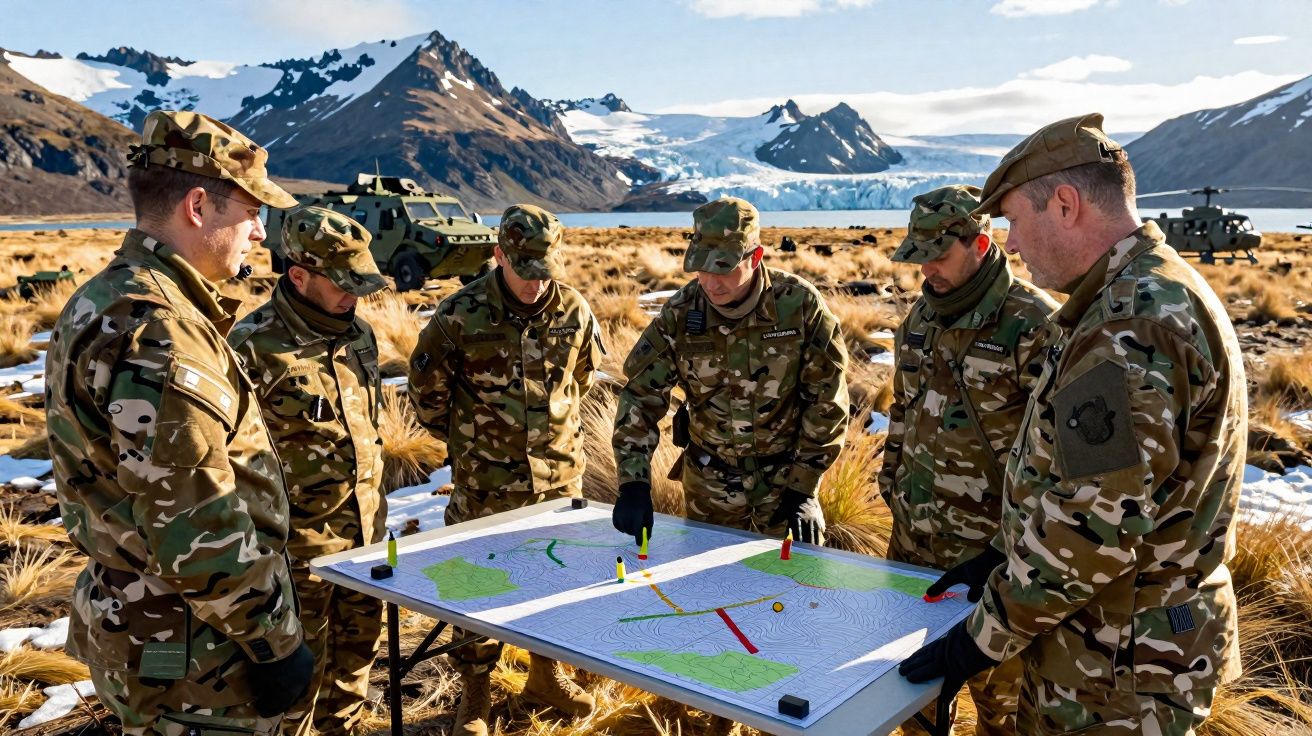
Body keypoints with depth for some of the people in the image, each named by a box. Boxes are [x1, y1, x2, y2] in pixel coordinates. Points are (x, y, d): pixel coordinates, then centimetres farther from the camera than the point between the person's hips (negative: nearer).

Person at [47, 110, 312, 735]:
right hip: (188, 653, -10)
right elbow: (194, 528, -27)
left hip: (130, 613, 10)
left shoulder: (105, 301, 7)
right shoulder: (156, 336, -26)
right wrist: (275, 643, -17)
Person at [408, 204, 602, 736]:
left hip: (559, 474, 3)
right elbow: (426, 387, 0)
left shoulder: (573, 312, -5)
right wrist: (463, 438, 9)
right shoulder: (460, 315, -14)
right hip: (484, 480, -3)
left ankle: (546, 673, 37)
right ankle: (474, 693, 25)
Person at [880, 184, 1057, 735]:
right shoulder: (921, 315, 6)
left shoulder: (1034, 326, -16)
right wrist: (890, 475, 18)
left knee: (996, 679, 10)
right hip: (914, 532, 7)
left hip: (990, 544, -6)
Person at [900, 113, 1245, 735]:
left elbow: (1094, 527, -28)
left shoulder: (1130, 325, -25)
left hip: (1120, 669, -9)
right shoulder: (1158, 293, 9)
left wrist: (986, 637, -17)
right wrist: (1002, 557, 16)